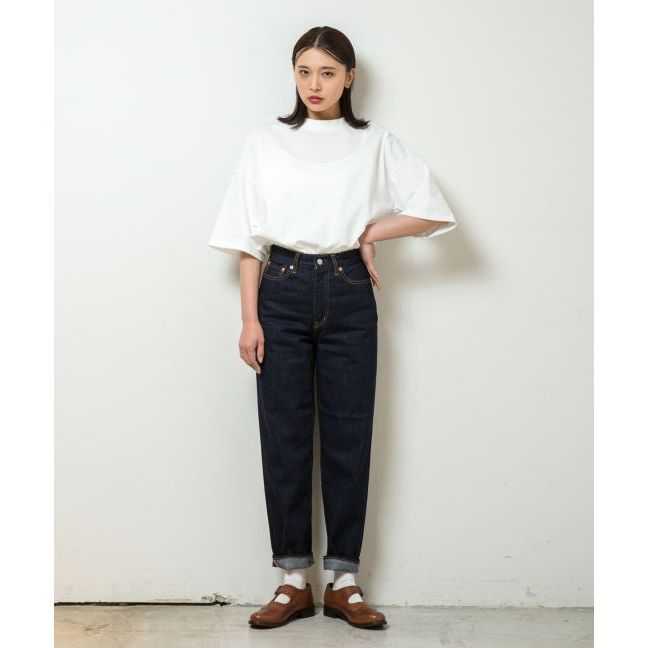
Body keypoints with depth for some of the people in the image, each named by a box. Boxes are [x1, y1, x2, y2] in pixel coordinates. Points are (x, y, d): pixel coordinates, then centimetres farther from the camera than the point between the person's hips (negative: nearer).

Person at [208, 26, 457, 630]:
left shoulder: (376, 143, 9)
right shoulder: (266, 142, 9)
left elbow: (432, 211, 3)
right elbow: (249, 236, 4)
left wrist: (368, 232, -2)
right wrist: (249, 318, -3)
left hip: (348, 294, 0)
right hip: (283, 290, 0)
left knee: (348, 435, 2)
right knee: (284, 434, 1)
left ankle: (343, 580, 11)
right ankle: (293, 580, 10)